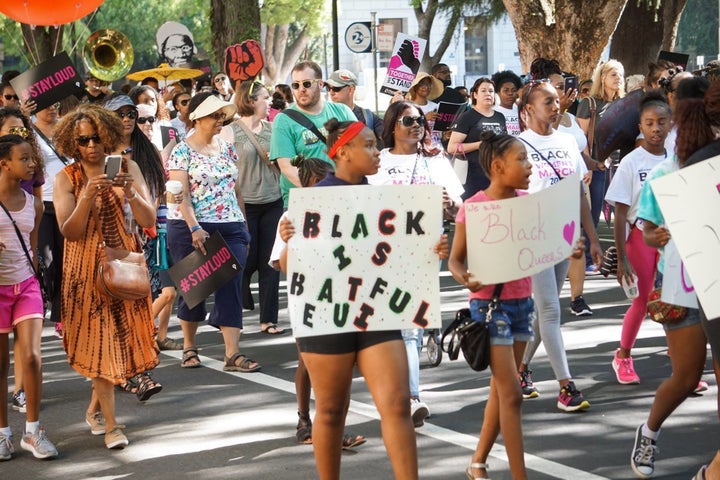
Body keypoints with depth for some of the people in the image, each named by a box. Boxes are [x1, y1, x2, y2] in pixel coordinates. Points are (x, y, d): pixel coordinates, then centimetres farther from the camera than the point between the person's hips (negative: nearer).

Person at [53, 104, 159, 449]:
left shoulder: (127, 168, -2)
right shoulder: (66, 178, -6)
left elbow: (149, 221, -8)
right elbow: (70, 232, -15)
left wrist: (131, 193, -25)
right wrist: (88, 195, -28)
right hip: (86, 266, -2)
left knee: (122, 336, 9)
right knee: (100, 341, -4)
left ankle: (95, 408, 30)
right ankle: (111, 425, 0)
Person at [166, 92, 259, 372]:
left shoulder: (227, 148, 11)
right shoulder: (182, 151, -5)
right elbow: (181, 194, -13)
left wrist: (243, 226, 15)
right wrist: (195, 228, -23)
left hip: (230, 228, 4)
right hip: (190, 229, -4)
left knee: (231, 288, -6)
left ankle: (232, 354, -9)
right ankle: (189, 347, 24)